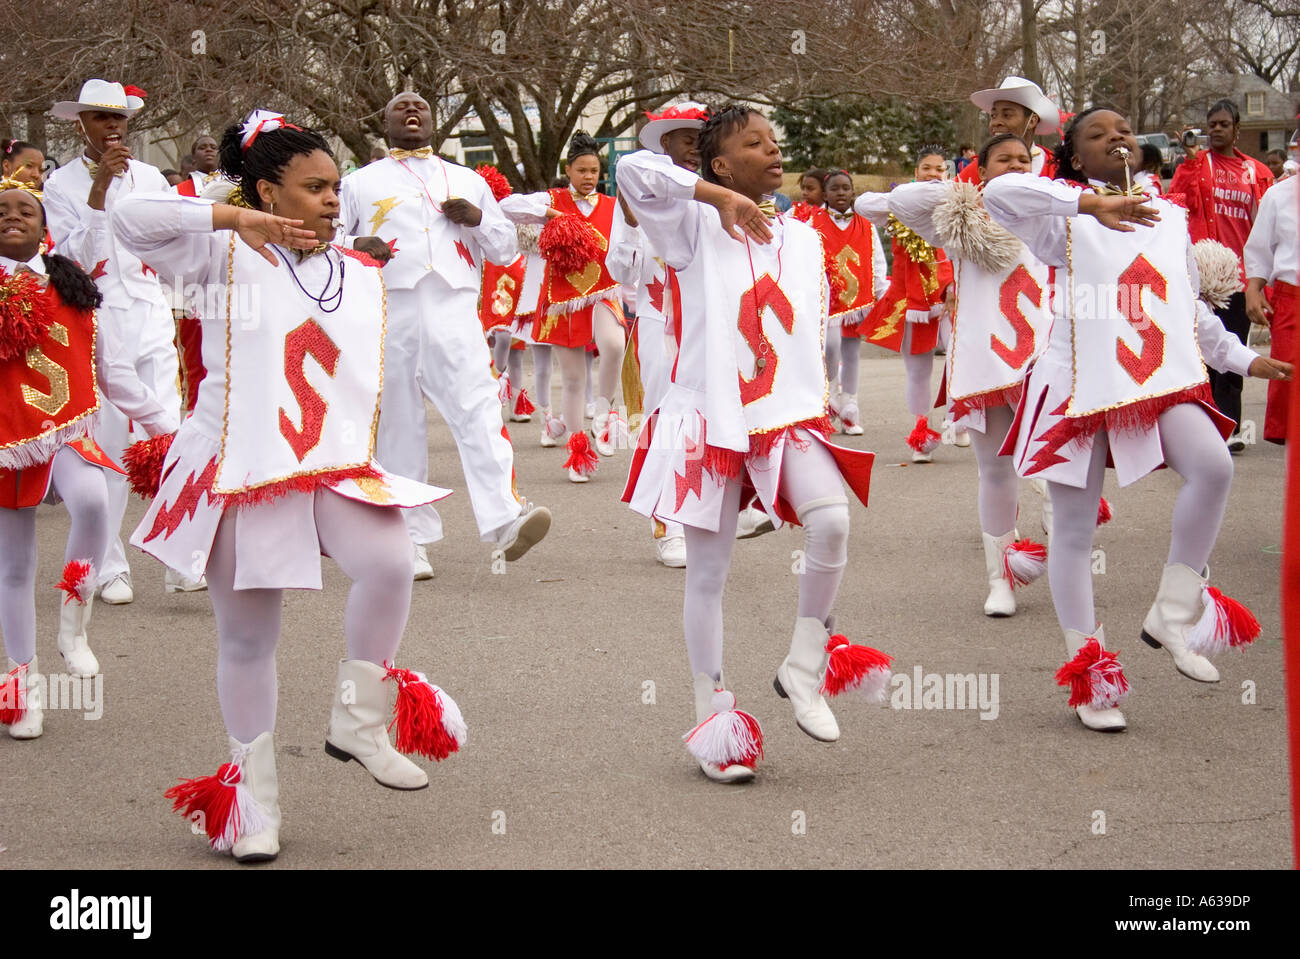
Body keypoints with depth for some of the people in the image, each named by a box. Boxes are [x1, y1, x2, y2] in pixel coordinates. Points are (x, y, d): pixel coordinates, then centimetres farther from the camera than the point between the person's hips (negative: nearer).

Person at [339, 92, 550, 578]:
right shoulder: (360, 183, 18)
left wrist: (478, 218, 2)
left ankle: (506, 521, -30)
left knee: (478, 410, -17)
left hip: (453, 312, 0)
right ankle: (412, 540, 6)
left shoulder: (466, 181, 22)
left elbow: (505, 249, 23)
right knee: (399, 424, -1)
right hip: (389, 314, 0)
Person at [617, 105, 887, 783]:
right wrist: (719, 195, -18)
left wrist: (817, 403, 17)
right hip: (710, 416, -3)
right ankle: (711, 718, 15)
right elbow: (633, 170, -17)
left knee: (831, 518, -24)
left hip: (788, 415, 3)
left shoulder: (803, 239, 13)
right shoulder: (697, 226, -1)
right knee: (708, 571, 4)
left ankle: (804, 669, -6)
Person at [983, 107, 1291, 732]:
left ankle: (1174, 614, -9)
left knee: (1213, 466, -25)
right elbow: (999, 193, -24)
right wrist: (1090, 203, -32)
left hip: (1164, 379, 3)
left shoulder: (1169, 216, 15)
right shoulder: (1066, 218, -2)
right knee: (1075, 526, 3)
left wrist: (1243, 359, 28)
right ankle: (1087, 667, 18)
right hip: (1081, 383, -3)